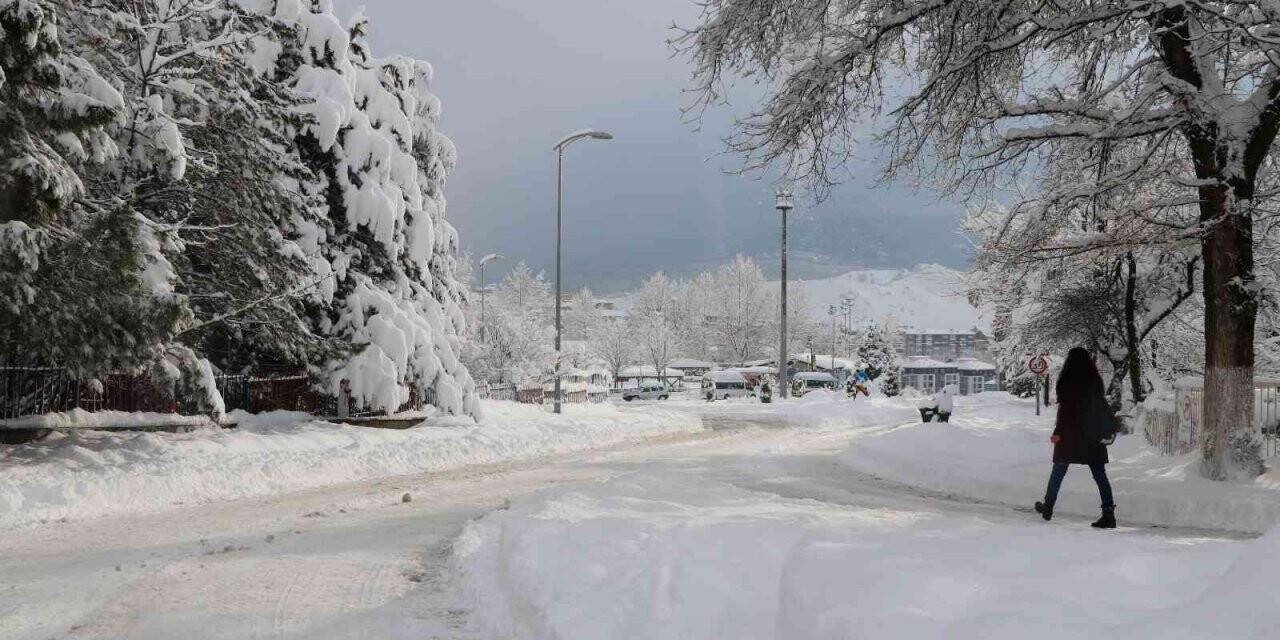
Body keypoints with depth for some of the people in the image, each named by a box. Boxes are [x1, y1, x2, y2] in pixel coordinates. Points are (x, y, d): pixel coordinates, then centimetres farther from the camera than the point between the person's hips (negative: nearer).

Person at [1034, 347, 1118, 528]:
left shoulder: (1068, 381, -11)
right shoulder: (1095, 380, 4)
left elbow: (1065, 407, -16)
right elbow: (1102, 406, 9)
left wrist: (1058, 432, -13)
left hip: (1070, 433, -4)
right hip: (1093, 434, 4)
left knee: (1059, 470, 11)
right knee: (1099, 473, 2)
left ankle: (1048, 507, 23)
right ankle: (1108, 512, -9)